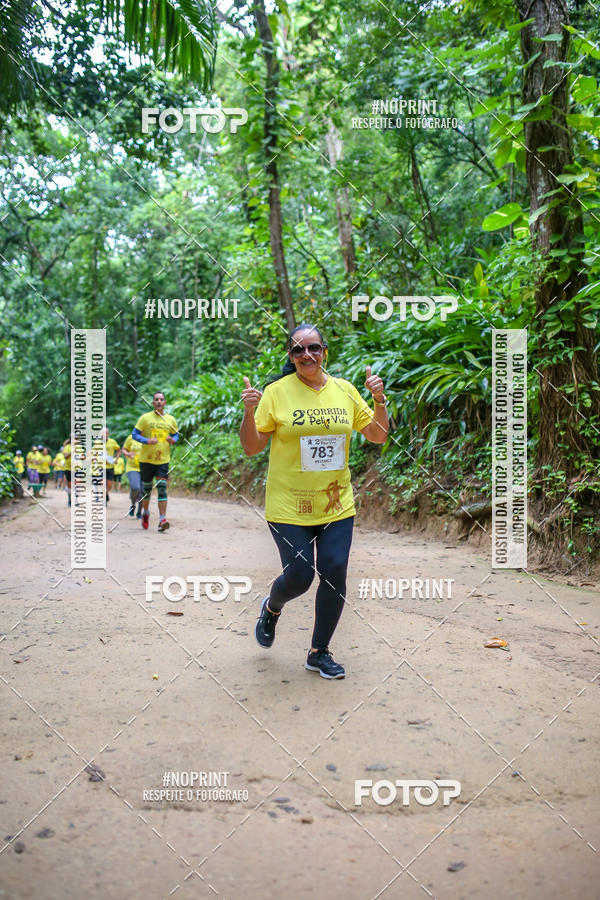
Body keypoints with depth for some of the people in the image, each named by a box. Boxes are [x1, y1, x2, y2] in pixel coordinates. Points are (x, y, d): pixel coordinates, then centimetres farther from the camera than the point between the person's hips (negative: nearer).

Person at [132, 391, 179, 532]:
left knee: (162, 488, -10)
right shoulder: (145, 418, -2)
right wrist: (147, 441, -18)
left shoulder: (171, 420, 6)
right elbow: (134, 434, -1)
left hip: (163, 460, 1)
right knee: (146, 488, 11)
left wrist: (173, 440, -4)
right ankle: (145, 512, 35)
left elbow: (176, 435, 19)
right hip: (146, 459, -1)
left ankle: (162, 519, -12)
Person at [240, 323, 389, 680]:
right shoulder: (277, 392, -6)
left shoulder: (345, 390, 5)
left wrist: (379, 400, -5)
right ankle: (271, 609, 34)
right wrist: (250, 412, -22)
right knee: (299, 576, -4)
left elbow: (378, 436, 11)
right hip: (289, 506, -3)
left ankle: (320, 652, 21)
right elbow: (252, 448, -5)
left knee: (334, 576, 1)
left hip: (337, 505, 3)